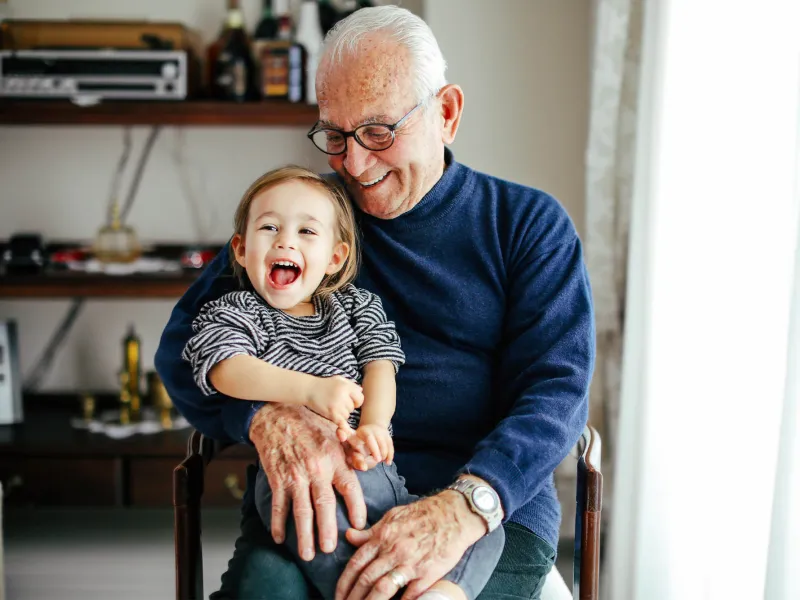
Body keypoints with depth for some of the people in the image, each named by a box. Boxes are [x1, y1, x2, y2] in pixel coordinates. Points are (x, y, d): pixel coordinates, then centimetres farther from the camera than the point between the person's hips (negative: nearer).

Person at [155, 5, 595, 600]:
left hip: (495, 504, -1)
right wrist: (268, 417, -17)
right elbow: (184, 344, 7)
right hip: (313, 502, 2)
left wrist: (464, 506, -24)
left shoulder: (530, 223, 9)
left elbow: (557, 388, -3)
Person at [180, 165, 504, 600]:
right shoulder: (230, 314, 14)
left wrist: (372, 426, -13)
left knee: (483, 530, -13)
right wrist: (310, 390, -24)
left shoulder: (359, 306, 26)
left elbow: (380, 366, 10)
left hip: (375, 467, 5)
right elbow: (229, 371, -7)